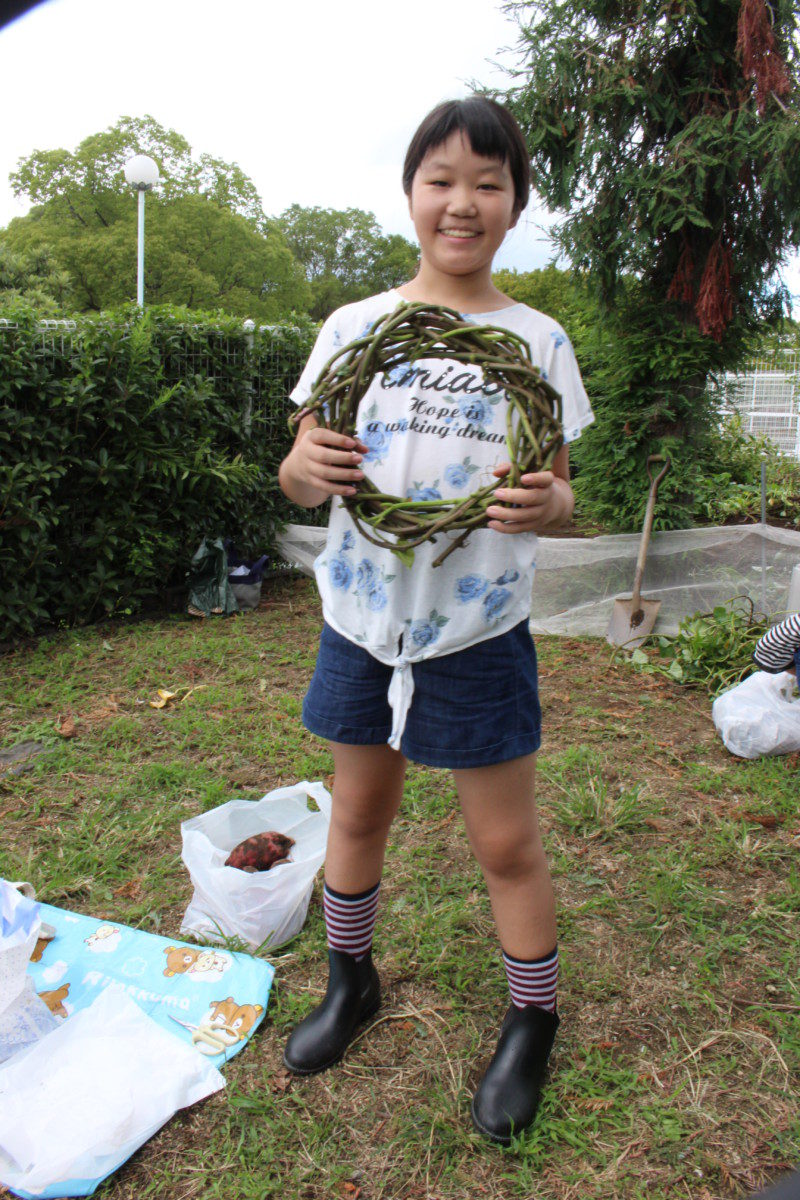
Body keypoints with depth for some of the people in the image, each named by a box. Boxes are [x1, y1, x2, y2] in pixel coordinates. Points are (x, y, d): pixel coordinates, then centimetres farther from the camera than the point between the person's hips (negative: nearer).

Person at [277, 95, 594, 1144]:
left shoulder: (538, 341, 0)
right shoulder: (354, 326, 2)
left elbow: (559, 491, 3)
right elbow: (298, 476, 3)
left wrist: (548, 503, -21)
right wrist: (311, 467, -20)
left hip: (480, 634, -2)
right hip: (363, 621, 2)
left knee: (507, 842, 7)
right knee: (359, 813, 18)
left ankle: (533, 1022, 33)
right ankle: (350, 980, 43)